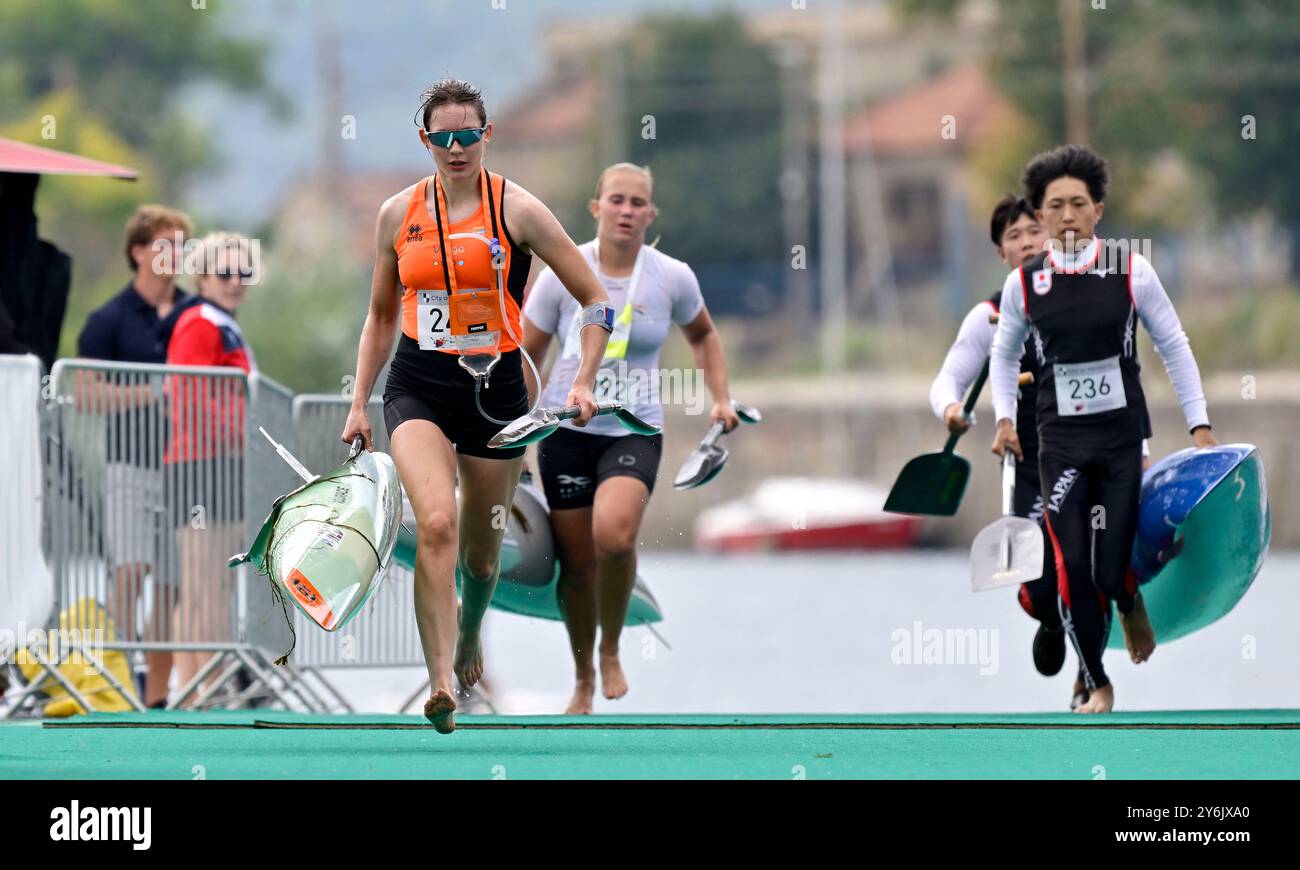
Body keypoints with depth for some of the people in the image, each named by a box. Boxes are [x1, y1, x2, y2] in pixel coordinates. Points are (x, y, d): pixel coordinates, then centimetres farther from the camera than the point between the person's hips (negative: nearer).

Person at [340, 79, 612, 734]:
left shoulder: (516, 210, -4)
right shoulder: (399, 215, 5)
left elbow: (595, 300, 0)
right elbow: (381, 317, 18)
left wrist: (583, 382, -11)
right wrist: (358, 404, 12)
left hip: (495, 387, 0)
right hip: (418, 387, 0)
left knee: (481, 552, 11)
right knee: (436, 523, -25)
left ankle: (469, 637, 45)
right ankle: (441, 684, -29)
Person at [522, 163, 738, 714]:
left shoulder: (672, 278, -2)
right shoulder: (563, 275, -4)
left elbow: (702, 335, 20)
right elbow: (526, 356, 4)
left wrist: (720, 397, 10)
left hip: (635, 433, -1)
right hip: (568, 431, 1)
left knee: (614, 534, -28)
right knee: (576, 562, 3)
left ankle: (611, 650, -4)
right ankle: (583, 679, 26)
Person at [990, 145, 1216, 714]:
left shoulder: (1131, 272, -4)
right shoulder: (1024, 283, 0)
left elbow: (1174, 346, 3)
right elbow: (1004, 354, 17)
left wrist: (1199, 424, 1)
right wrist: (1004, 418, 6)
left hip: (1124, 435, -1)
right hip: (1061, 442, 1)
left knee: (1114, 570, -6)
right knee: (1072, 570, -6)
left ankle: (1131, 607, 32)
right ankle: (1097, 684, 11)